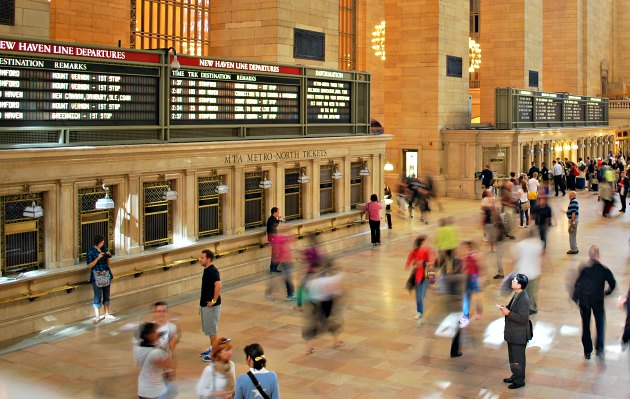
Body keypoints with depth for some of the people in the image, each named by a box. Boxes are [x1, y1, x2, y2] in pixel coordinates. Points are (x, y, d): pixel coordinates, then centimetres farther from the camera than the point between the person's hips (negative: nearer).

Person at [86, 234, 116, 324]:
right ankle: (97, 317, 4)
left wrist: (109, 256, -5)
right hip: (97, 277, -5)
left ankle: (107, 315, 21)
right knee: (98, 297, -3)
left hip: (106, 275, 5)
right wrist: (98, 258, -20)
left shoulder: (104, 249, 7)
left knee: (106, 296, 12)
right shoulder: (90, 252, -7)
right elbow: (89, 266, -11)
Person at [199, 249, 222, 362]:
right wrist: (202, 304, 21)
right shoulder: (206, 270, 9)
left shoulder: (213, 271, -21)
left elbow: (218, 286, -34)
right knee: (208, 328, 18)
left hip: (211, 305, -10)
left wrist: (214, 300, -26)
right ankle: (212, 348, 31)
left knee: (211, 329, -1)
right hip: (205, 304, 10)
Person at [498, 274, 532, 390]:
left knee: (518, 358, 6)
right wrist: (505, 308, 0)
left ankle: (519, 381, 20)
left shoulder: (523, 299, -26)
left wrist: (508, 313, -27)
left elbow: (523, 318, -28)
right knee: (513, 357, 22)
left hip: (519, 334, -9)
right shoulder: (517, 295, 2)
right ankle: (515, 376, 37)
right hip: (513, 333, 9)